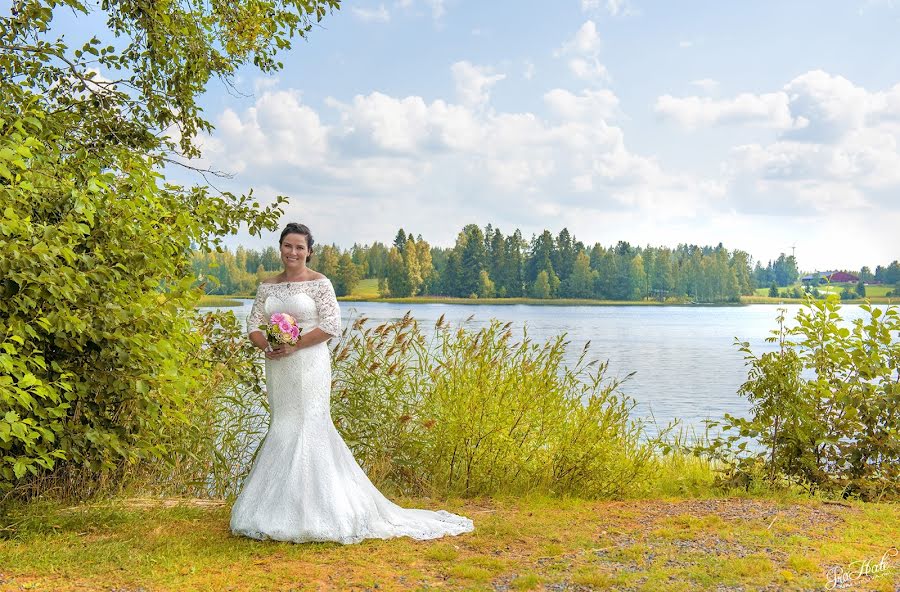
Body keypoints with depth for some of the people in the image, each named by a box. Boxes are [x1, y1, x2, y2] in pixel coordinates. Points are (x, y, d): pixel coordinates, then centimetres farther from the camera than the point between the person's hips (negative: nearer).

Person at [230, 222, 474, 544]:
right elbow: (254, 325, 9)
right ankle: (279, 506, 20)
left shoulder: (319, 283, -4)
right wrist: (267, 344, -11)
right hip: (278, 368, 6)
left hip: (309, 365, -6)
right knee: (281, 430, 10)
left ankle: (312, 511, 1)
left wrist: (294, 345, -16)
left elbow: (331, 326, -11)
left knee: (307, 429, -6)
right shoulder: (267, 286, 11)